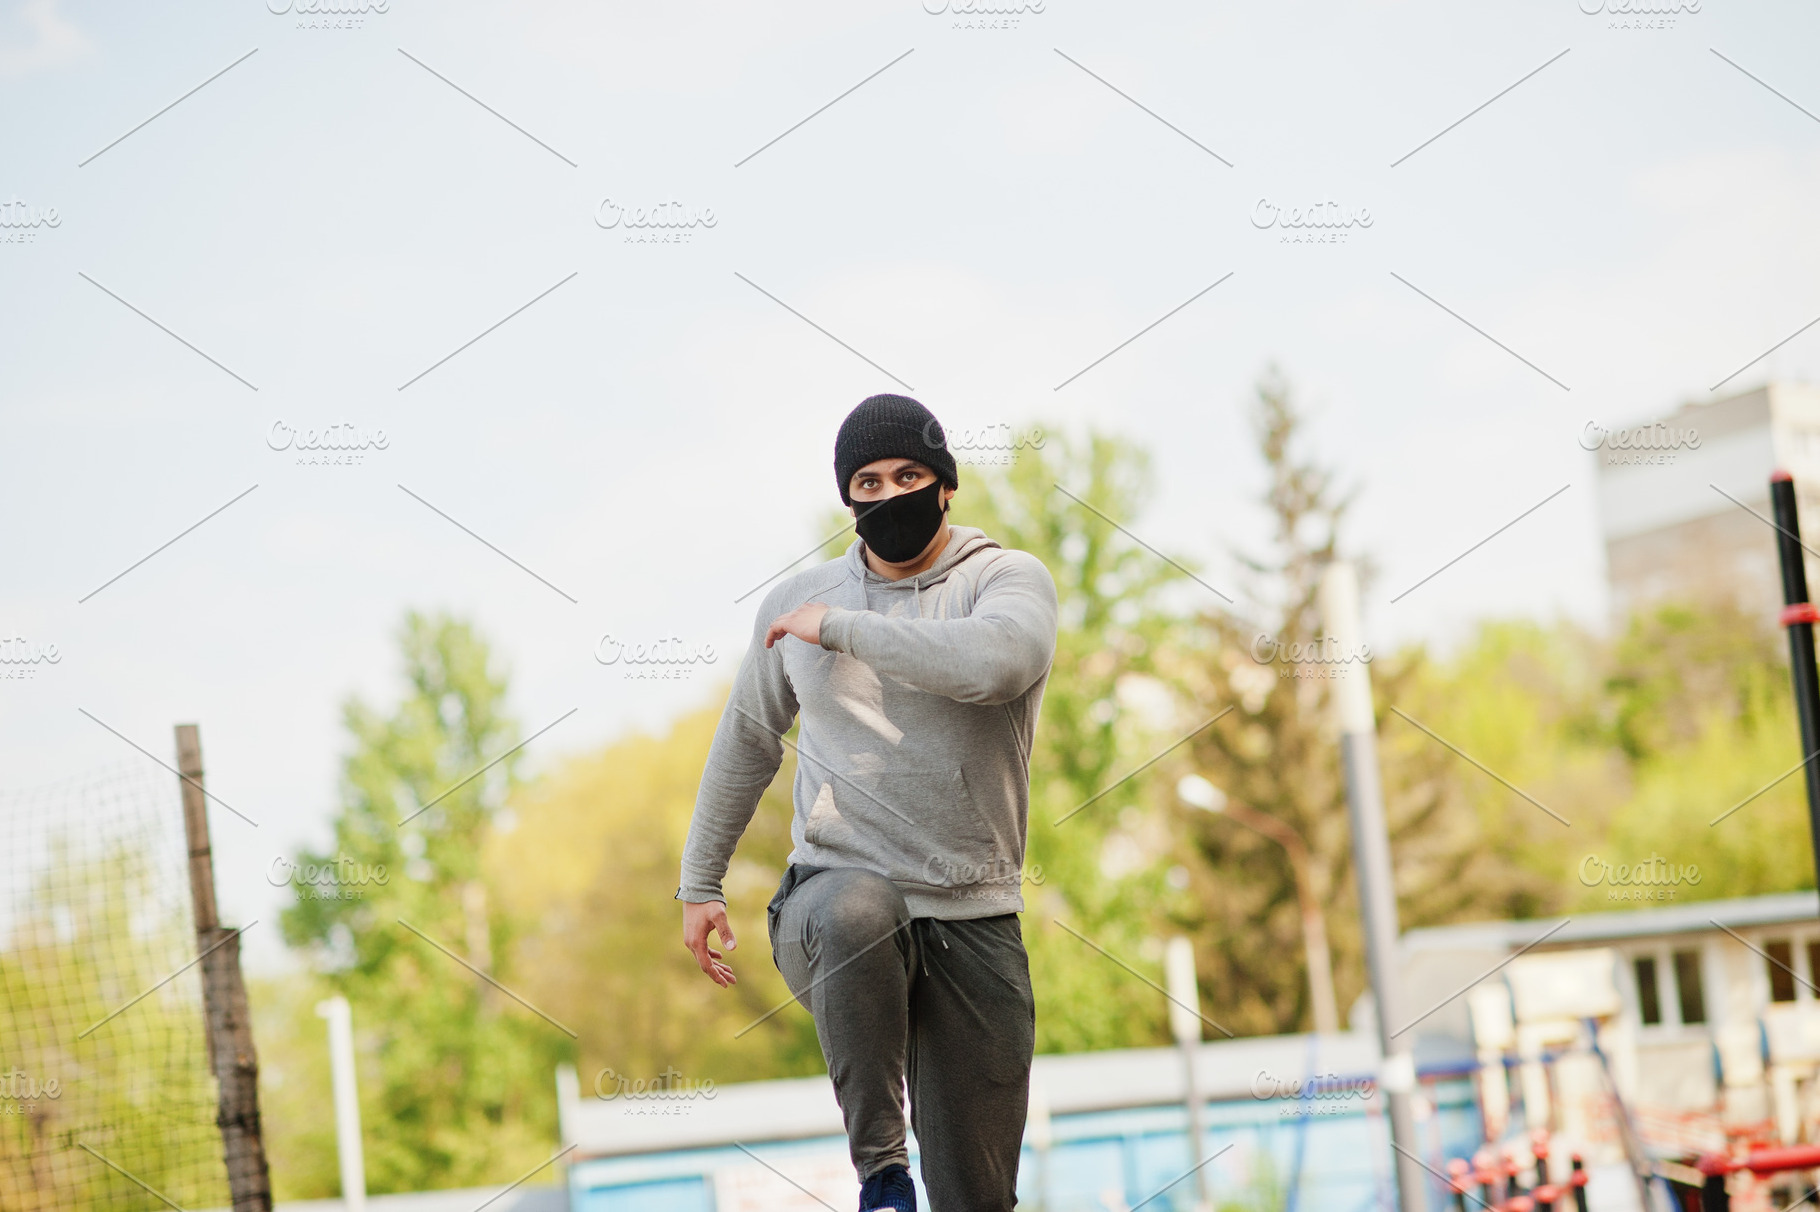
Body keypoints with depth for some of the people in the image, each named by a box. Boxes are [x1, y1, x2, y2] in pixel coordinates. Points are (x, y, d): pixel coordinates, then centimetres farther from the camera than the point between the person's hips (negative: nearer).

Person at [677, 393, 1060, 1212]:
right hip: (833, 893, 1)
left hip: (972, 921, 0)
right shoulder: (798, 601, 9)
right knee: (860, 910, -39)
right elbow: (747, 741, 23)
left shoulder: (1008, 578, -2)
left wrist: (840, 629, -16)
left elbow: (994, 661, -26)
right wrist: (699, 884, 24)